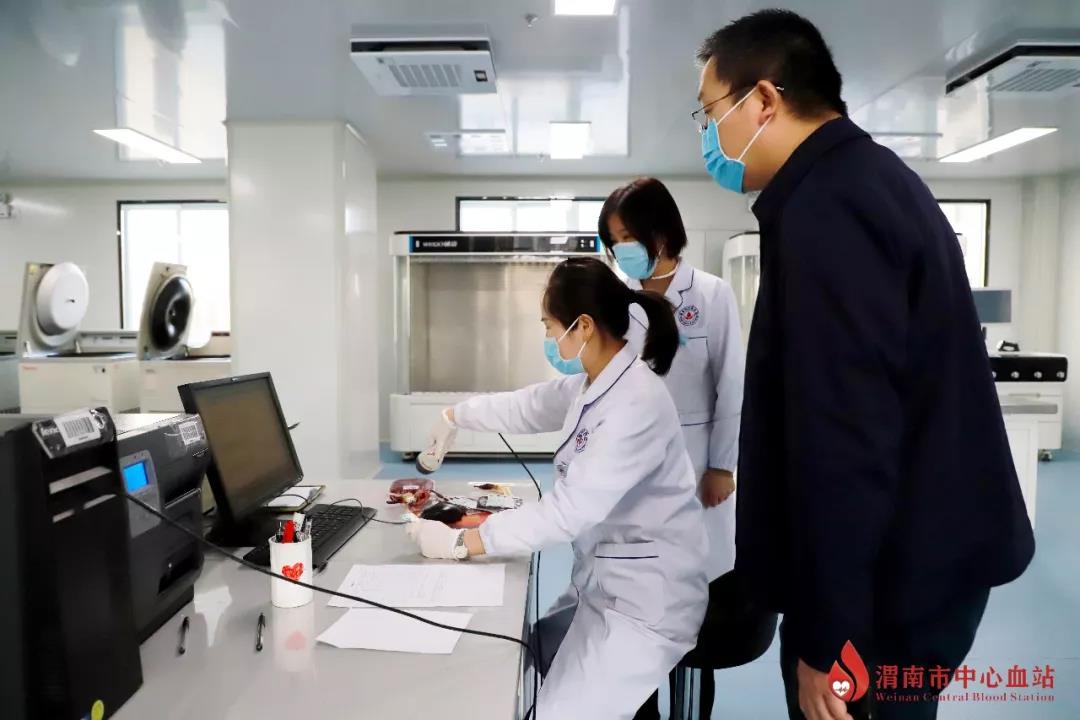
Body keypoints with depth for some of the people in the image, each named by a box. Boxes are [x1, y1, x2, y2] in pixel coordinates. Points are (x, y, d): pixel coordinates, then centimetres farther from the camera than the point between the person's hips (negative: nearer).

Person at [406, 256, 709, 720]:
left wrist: (462, 543, -22)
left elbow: (569, 510, -28)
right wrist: (455, 417, 33)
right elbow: (526, 406, 21)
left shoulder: (637, 403, -27)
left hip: (644, 599, -9)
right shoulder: (590, 383, 2)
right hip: (600, 582, 9)